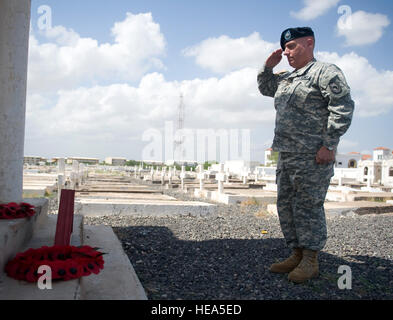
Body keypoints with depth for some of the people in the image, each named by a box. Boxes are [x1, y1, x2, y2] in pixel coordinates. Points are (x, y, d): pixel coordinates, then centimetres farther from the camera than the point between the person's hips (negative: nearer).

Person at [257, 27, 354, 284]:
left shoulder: (326, 72, -6)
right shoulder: (287, 79, 20)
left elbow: (343, 108, -14)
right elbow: (265, 88, 37)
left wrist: (329, 145, -19)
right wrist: (269, 66, 19)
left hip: (312, 157, -9)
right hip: (286, 156, 9)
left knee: (308, 207, -4)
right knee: (286, 206, 11)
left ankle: (310, 261, 10)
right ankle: (297, 254, 24)